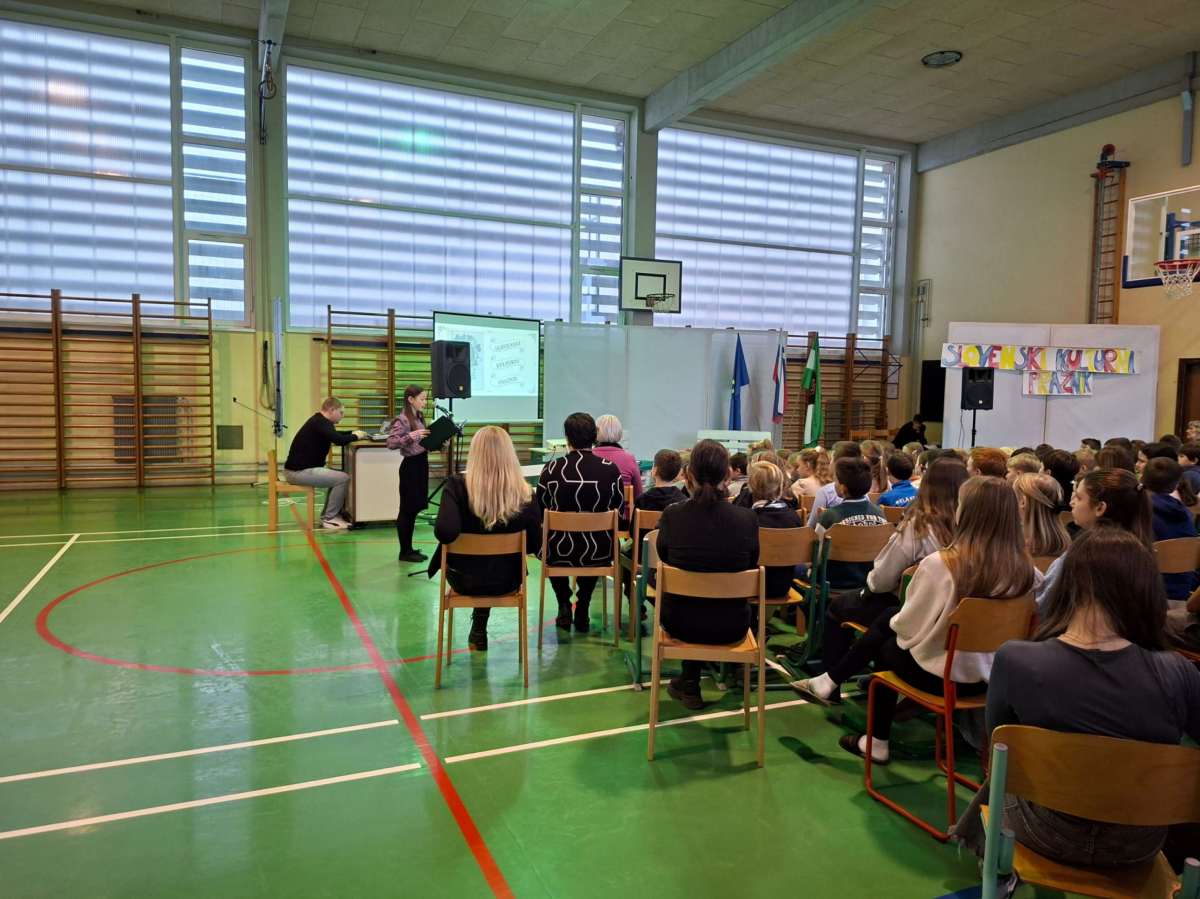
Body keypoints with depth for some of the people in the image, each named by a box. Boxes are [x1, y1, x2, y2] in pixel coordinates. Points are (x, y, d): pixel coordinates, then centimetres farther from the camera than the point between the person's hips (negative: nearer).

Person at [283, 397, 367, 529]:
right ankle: (329, 518, -2)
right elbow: (339, 440, -29)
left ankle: (327, 515, 22)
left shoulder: (319, 421, 15)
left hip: (300, 468, 11)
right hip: (300, 471, -11)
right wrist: (356, 436, -10)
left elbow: (335, 435, 33)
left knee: (336, 477, 22)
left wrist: (353, 433, 18)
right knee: (343, 478, -13)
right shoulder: (320, 422, -16)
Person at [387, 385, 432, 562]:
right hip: (410, 465, -8)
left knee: (415, 508, 13)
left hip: (421, 463, 9)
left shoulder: (419, 418, 11)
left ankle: (409, 548, 21)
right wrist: (411, 436, -32)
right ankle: (404, 552, 7)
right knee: (407, 509, -1)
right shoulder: (402, 420, -14)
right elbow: (390, 443, -22)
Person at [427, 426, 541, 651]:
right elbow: (535, 545, -8)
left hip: (464, 579, -1)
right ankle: (479, 629, 46)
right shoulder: (524, 493, -15)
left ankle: (479, 628, 46)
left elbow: (445, 533, -33)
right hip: (507, 581, 1)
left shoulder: (457, 486, -20)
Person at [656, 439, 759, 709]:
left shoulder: (672, 515, -16)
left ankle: (689, 684, 39)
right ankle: (689, 682, 46)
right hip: (731, 627, 0)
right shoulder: (747, 518, -16)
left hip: (680, 623, 0)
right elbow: (750, 566, 2)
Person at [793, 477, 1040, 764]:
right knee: (889, 618, 19)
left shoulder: (940, 564, -26)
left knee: (886, 646, 26)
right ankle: (830, 682, 28)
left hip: (942, 674, -5)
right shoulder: (1024, 567, -11)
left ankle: (878, 744, 36)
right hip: (991, 673, 5)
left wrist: (895, 621, 8)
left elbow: (908, 627, -15)